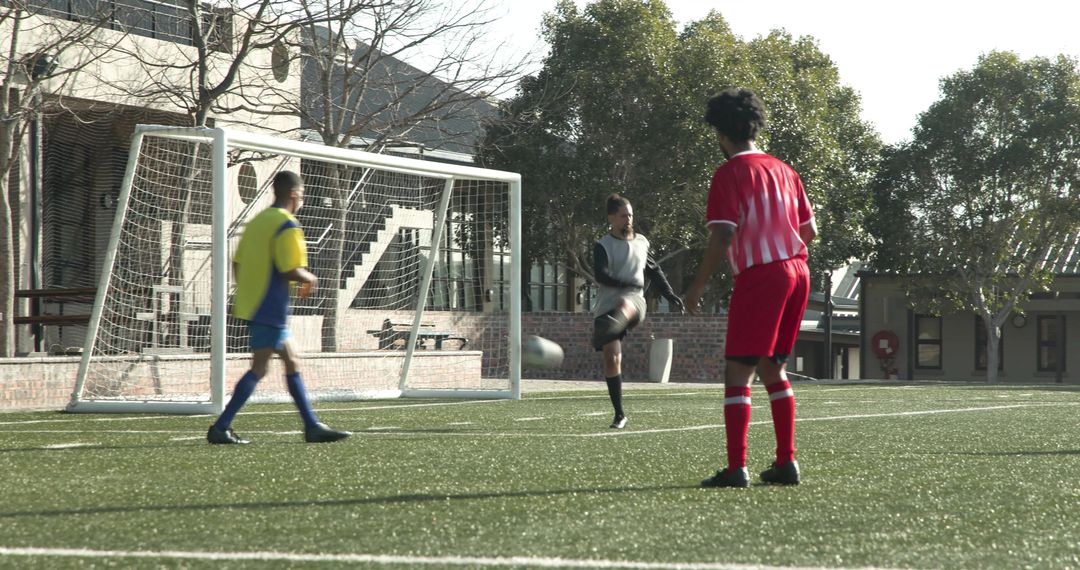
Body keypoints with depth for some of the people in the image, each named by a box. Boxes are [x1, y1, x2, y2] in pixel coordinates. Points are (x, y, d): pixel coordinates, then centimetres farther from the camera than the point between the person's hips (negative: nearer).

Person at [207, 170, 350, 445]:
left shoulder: (256, 221, 14)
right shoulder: (287, 226, -13)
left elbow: (237, 265, 15)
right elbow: (292, 270, -21)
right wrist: (310, 279, -2)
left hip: (252, 306, 10)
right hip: (271, 308, -10)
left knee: (292, 363, 13)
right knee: (259, 369, -7)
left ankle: (313, 426, 16)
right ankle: (220, 428, -10)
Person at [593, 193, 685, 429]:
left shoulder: (641, 242, 18)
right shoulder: (603, 246, 3)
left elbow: (655, 271, 32)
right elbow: (601, 275, -13)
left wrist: (670, 295, 28)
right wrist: (627, 284, -21)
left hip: (634, 301, 1)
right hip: (606, 307, -1)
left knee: (623, 305, -38)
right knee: (611, 359, -6)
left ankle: (610, 328, -72)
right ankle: (619, 414, 4)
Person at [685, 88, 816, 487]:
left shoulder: (730, 173, -6)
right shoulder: (782, 170, 15)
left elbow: (722, 237, -13)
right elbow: (809, 230, 17)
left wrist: (697, 287, -7)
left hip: (759, 275, -7)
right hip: (797, 271, 7)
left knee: (737, 373, -6)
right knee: (773, 369, 17)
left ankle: (736, 468, -13)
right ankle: (786, 463, 16)